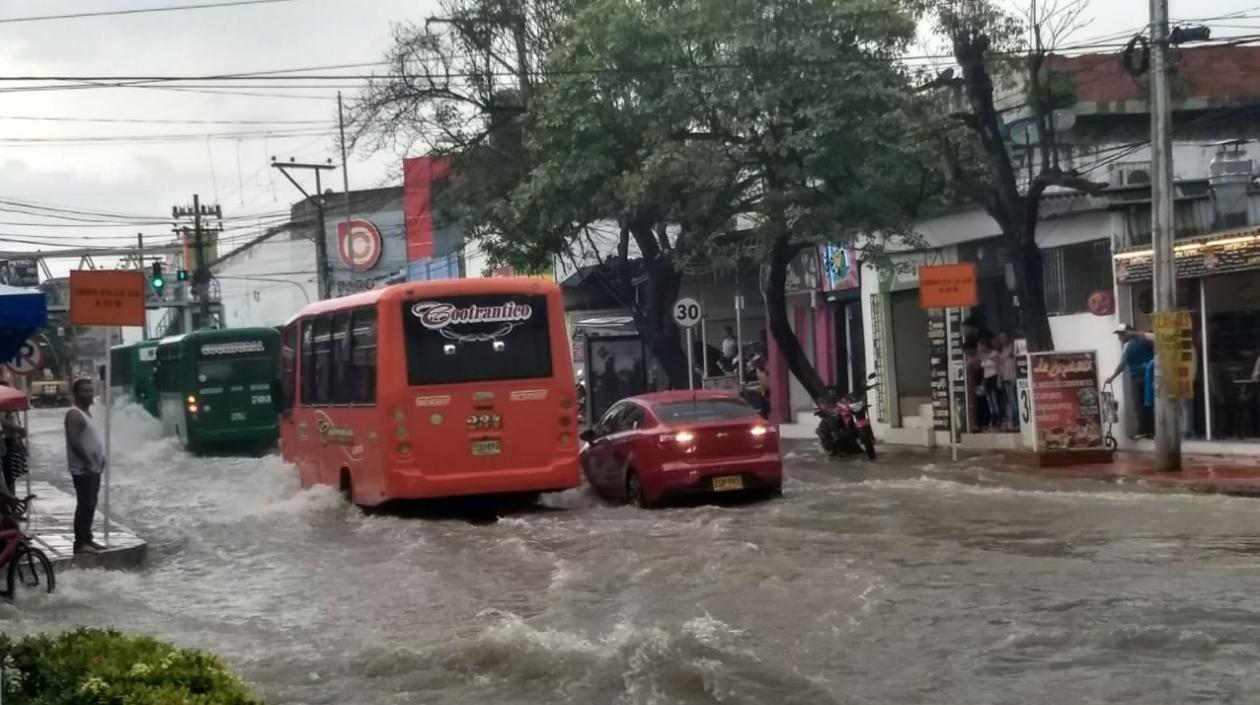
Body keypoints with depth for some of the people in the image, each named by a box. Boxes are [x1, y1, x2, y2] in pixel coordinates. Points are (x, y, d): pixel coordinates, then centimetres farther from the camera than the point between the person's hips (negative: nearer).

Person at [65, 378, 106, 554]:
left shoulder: (87, 412, 15)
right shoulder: (74, 415, -16)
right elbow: (74, 442, -23)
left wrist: (100, 458, 12)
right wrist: (88, 460, -23)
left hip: (93, 468, 10)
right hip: (83, 469, -10)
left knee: (90, 505, 13)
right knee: (85, 505, -9)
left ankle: (87, 539, 19)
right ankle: (80, 543, -6)